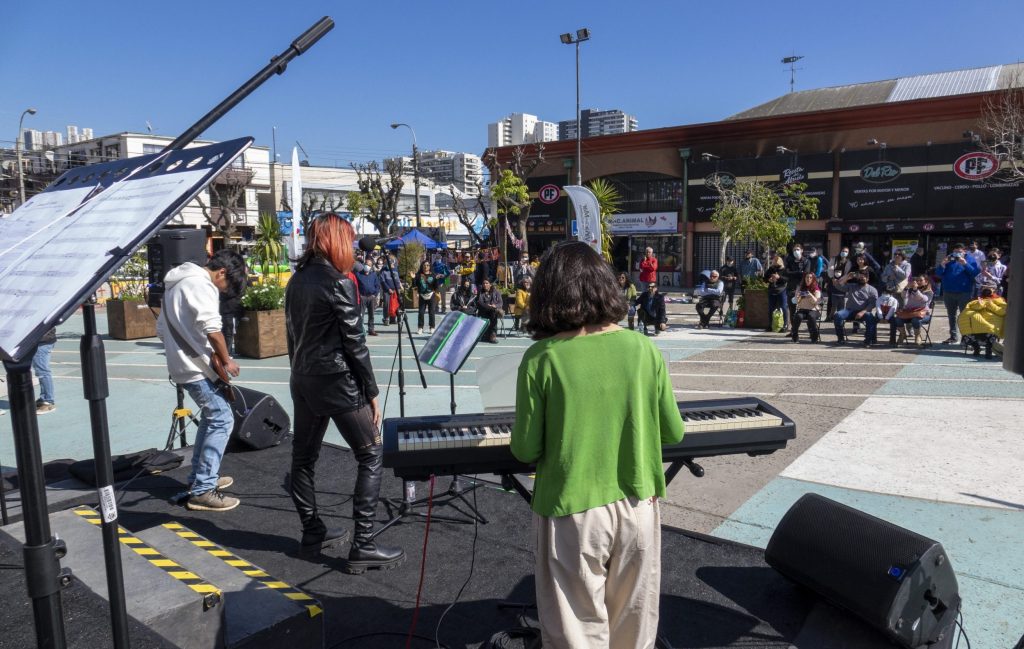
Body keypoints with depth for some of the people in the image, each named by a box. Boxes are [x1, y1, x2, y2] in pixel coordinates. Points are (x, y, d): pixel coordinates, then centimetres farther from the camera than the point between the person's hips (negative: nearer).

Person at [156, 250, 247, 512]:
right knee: (222, 419, -8)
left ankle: (199, 477, 29)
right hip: (197, 366, -10)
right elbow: (211, 328, -27)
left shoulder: (177, 283, 19)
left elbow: (161, 328, 23)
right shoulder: (201, 284, -14)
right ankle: (202, 491, -7)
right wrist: (226, 360, -16)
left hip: (180, 364, 10)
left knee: (211, 417, 21)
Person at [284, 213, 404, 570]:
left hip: (303, 381, 9)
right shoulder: (338, 282, -15)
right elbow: (354, 343, -15)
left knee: (303, 457, 15)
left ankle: (313, 534, 29)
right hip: (337, 382, -8)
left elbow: (292, 333, 13)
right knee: (371, 457, 0)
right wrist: (372, 392, -9)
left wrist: (300, 374, 20)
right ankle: (363, 547, 1)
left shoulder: (297, 279, 8)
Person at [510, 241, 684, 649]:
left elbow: (526, 450, -9)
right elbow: (674, 433, 2)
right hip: (637, 506, 3)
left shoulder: (541, 359, -14)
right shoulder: (644, 349, -6)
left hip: (572, 511, -3)